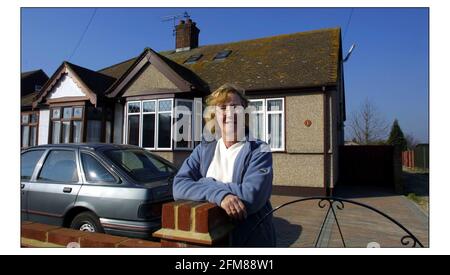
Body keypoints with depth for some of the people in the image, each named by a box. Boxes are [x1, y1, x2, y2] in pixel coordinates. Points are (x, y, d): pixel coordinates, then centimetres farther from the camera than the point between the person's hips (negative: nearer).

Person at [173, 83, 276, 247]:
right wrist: (219, 194, -28)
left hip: (251, 240, -3)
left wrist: (207, 184, -16)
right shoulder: (203, 149, 0)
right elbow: (179, 186, -13)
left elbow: (251, 198, -26)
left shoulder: (259, 151, -12)